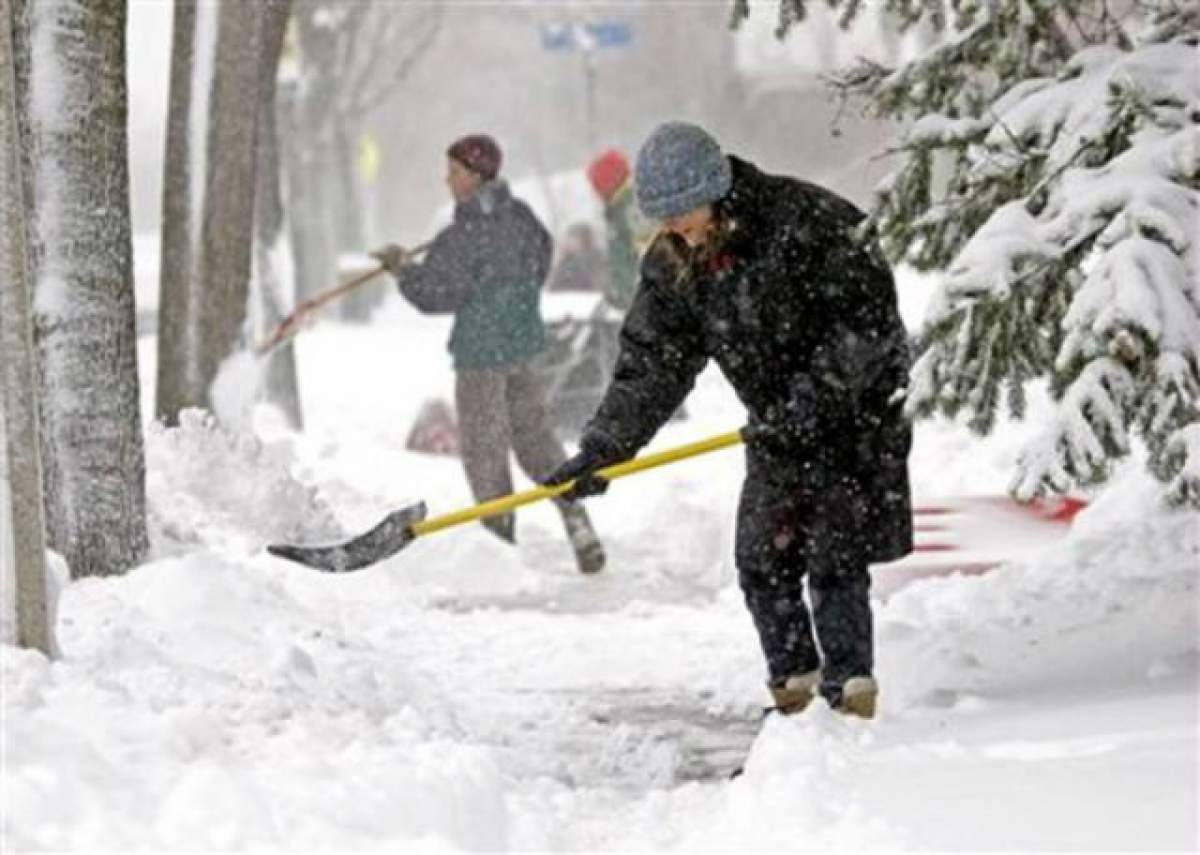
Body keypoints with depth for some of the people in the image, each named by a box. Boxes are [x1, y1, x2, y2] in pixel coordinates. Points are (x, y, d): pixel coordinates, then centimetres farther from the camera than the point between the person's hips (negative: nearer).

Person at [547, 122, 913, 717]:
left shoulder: (805, 220, -22)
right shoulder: (671, 265, -3)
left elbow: (869, 318, -23)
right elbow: (651, 363, -2)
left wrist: (810, 400, -28)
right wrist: (601, 450, -13)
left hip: (856, 406, -6)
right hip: (777, 425, 6)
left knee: (834, 559, -9)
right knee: (761, 560, 4)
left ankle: (850, 686, -1)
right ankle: (793, 678, 19)